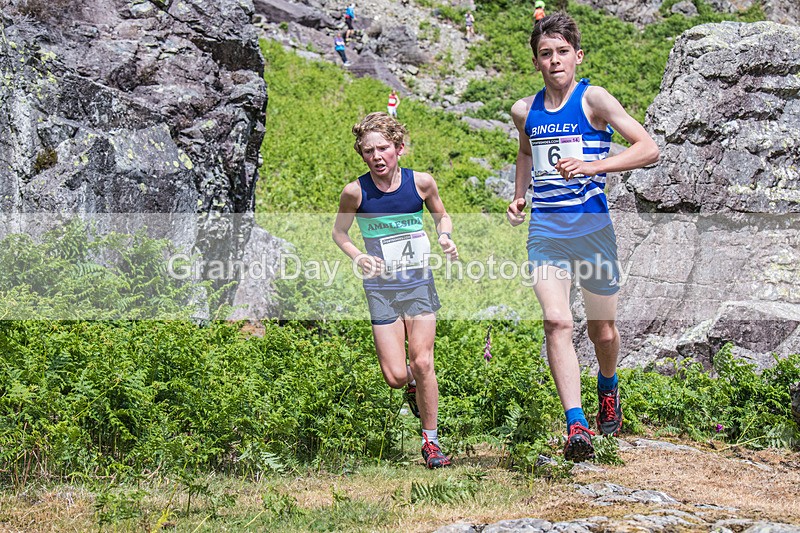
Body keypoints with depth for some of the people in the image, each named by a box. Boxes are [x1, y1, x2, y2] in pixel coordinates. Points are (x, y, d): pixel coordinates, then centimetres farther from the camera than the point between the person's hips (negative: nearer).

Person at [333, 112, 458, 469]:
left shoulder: (421, 182, -7)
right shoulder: (355, 192, -11)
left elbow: (441, 216, 12)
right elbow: (339, 232, 5)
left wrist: (445, 237, -9)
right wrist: (358, 258, -13)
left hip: (419, 283, 0)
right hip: (380, 288, 0)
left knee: (422, 363, -8)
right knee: (395, 378, -5)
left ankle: (431, 442, 9)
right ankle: (412, 382, 34)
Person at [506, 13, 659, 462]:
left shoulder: (593, 99, -6)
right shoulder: (525, 111, 9)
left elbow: (649, 149, -14)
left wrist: (593, 166, -25)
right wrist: (519, 197, 17)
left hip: (592, 228, -2)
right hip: (545, 231, 3)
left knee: (602, 329, 10)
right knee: (557, 323, -17)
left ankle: (608, 386, 44)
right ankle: (577, 425, -19)